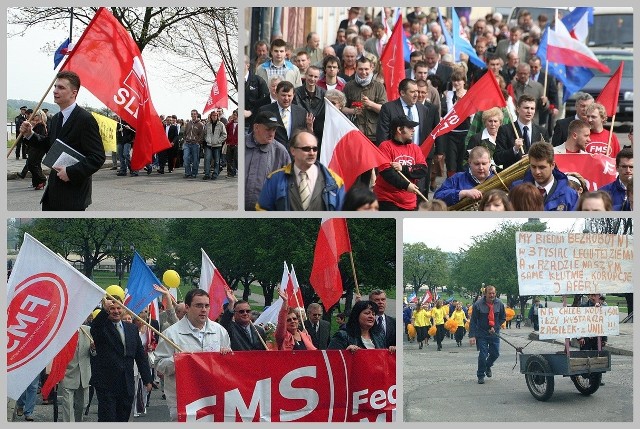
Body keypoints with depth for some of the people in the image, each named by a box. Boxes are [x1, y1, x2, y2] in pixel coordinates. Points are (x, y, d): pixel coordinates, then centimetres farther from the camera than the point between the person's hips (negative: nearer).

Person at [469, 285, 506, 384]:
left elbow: (503, 318, 10)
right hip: (482, 333, -3)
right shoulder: (478, 304, -13)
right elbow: (473, 321, -11)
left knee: (495, 353, 5)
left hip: (494, 333, 3)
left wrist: (495, 327, -5)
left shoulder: (499, 304, -3)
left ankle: (488, 366, 37)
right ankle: (480, 375, 6)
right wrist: (472, 335, -18)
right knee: (483, 354, -9)